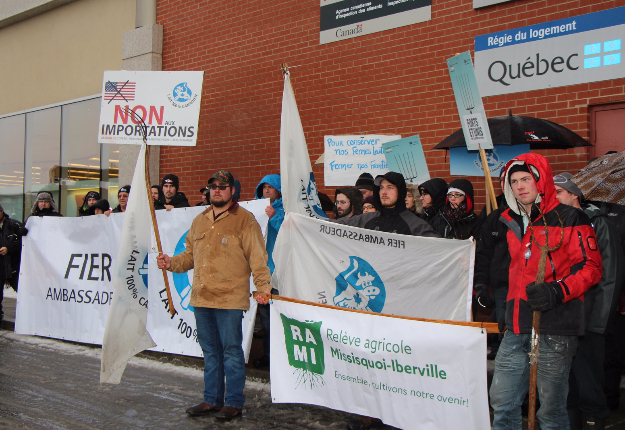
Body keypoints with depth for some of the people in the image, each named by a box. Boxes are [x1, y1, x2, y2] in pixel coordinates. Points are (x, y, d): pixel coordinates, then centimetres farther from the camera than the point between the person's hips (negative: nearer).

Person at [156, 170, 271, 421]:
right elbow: (190, 255, 22)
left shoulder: (244, 220, -4)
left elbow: (257, 257, -9)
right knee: (210, 351, 15)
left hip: (230, 298, -6)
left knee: (231, 350, 0)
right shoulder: (199, 221, 16)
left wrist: (263, 286, -19)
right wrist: (172, 263, 4)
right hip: (201, 298, 6)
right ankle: (212, 400, 26)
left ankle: (234, 403, 12)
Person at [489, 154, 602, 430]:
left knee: (551, 406, 1)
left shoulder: (569, 219, -3)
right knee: (502, 402, 9)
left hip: (555, 327, -6)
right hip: (516, 327, 6)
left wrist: (557, 291, -19)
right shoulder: (509, 223, 16)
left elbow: (591, 267, -6)